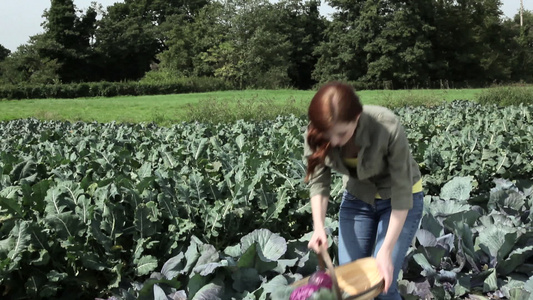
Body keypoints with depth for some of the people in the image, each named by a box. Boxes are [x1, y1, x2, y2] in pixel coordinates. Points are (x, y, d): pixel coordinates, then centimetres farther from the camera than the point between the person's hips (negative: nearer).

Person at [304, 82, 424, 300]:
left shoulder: (388, 128, -35)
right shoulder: (315, 134, -24)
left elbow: (401, 192, -28)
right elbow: (318, 182, -12)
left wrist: (386, 250, -29)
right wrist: (319, 226, -27)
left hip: (400, 199, -3)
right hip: (356, 198, 4)